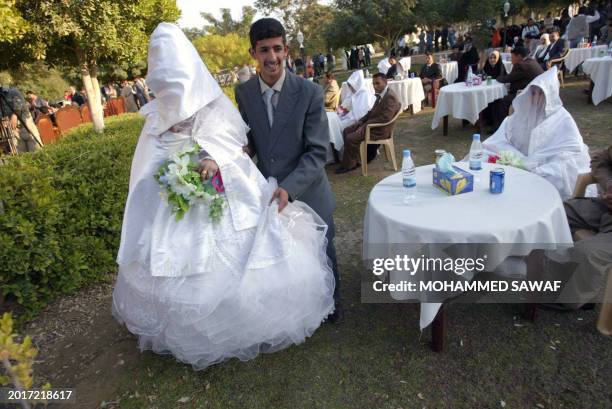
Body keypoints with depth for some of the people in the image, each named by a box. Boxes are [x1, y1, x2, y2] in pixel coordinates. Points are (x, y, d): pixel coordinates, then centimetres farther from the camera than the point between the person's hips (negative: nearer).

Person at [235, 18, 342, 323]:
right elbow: (250, 137, 7)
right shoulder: (244, 92, -4)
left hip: (306, 192, -2)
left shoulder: (310, 93, -16)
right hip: (266, 192, 3)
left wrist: (289, 188, -29)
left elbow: (317, 152, -17)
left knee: (321, 254, 18)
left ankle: (331, 302, 46)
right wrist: (242, 149, -17)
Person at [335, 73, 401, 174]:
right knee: (346, 131, 7)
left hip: (380, 129, -10)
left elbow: (384, 119, -28)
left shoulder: (390, 97, -21)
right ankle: (354, 158, 12)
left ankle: (349, 165, -2)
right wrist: (361, 121, 4)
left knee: (351, 138, -19)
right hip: (372, 124, 10)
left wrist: (365, 125, -22)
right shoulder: (381, 94, 10)